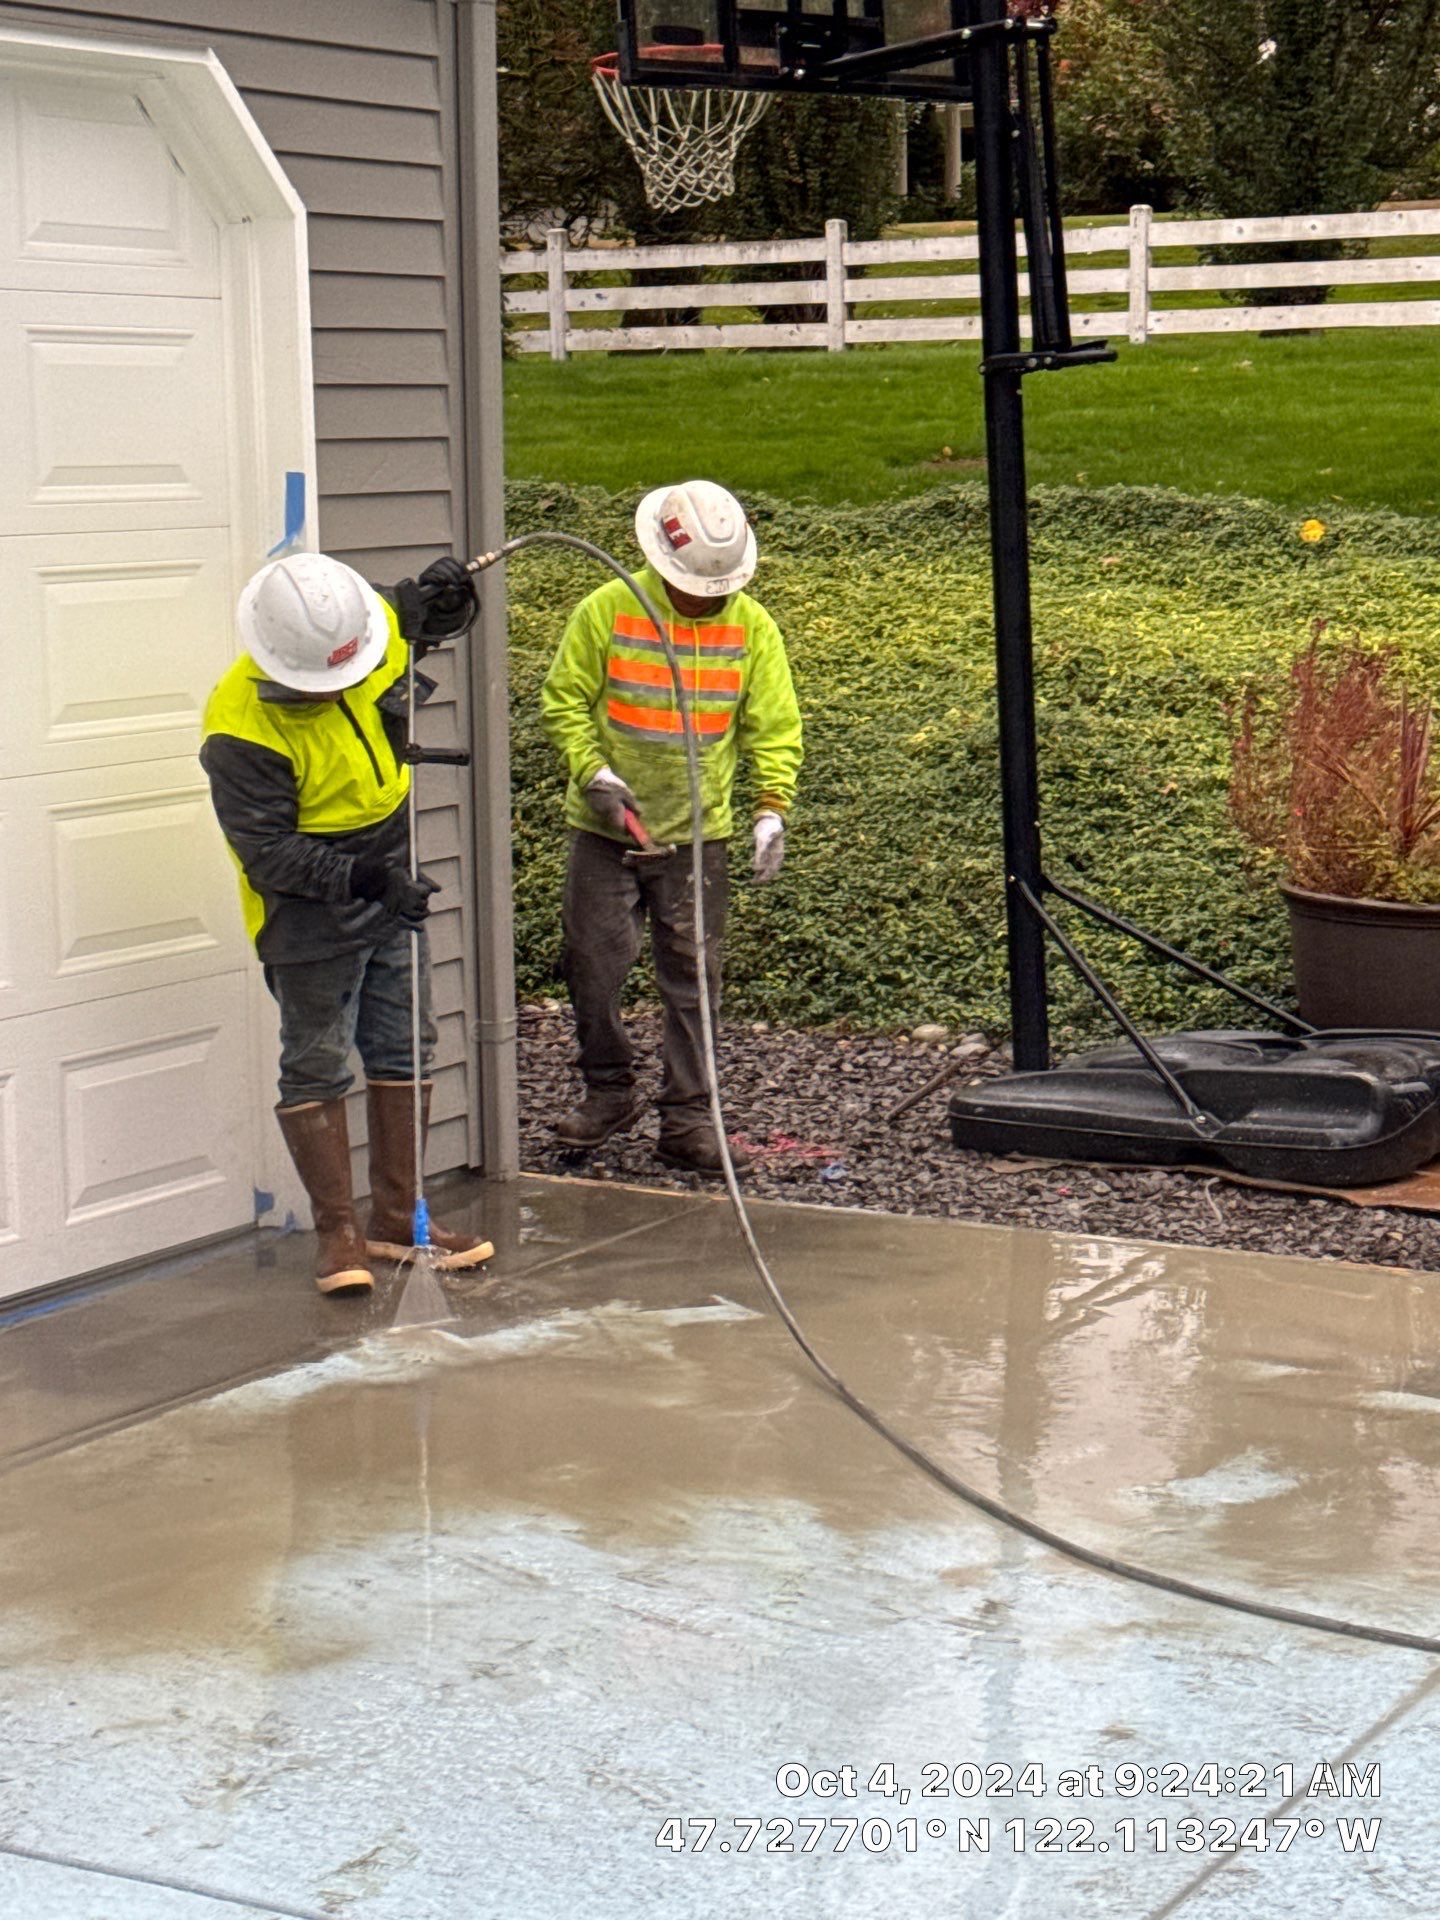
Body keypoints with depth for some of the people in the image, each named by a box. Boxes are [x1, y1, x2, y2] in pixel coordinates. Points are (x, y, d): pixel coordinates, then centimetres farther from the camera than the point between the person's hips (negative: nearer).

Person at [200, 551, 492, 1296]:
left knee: (404, 1052, 12)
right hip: (308, 910, -6)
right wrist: (361, 878, -36)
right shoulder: (240, 729, -26)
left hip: (391, 884, 7)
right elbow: (268, 853, -25)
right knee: (316, 1067, 0)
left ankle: (397, 1219, 22)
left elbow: (417, 623, 16)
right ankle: (338, 1231, 10)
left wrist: (443, 598, -8)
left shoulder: (375, 628, -9)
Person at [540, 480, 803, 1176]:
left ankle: (687, 1119, 9)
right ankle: (609, 1091, 22)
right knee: (594, 962, 3)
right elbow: (563, 702, -1)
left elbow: (773, 728, 3)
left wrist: (772, 807, -10)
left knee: (693, 977, 2)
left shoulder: (751, 626, -1)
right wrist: (595, 776, -14)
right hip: (605, 830, 0)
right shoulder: (607, 611, -6)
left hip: (698, 835, 1)